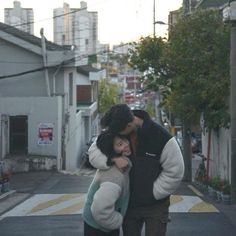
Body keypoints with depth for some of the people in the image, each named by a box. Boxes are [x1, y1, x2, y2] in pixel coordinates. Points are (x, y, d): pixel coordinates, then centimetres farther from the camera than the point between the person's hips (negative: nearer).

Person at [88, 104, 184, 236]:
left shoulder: (161, 136, -21)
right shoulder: (114, 133, -7)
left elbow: (175, 172, -16)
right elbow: (94, 152, -7)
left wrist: (152, 193, -14)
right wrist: (113, 159, -27)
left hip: (155, 206, -4)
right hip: (129, 204, 4)